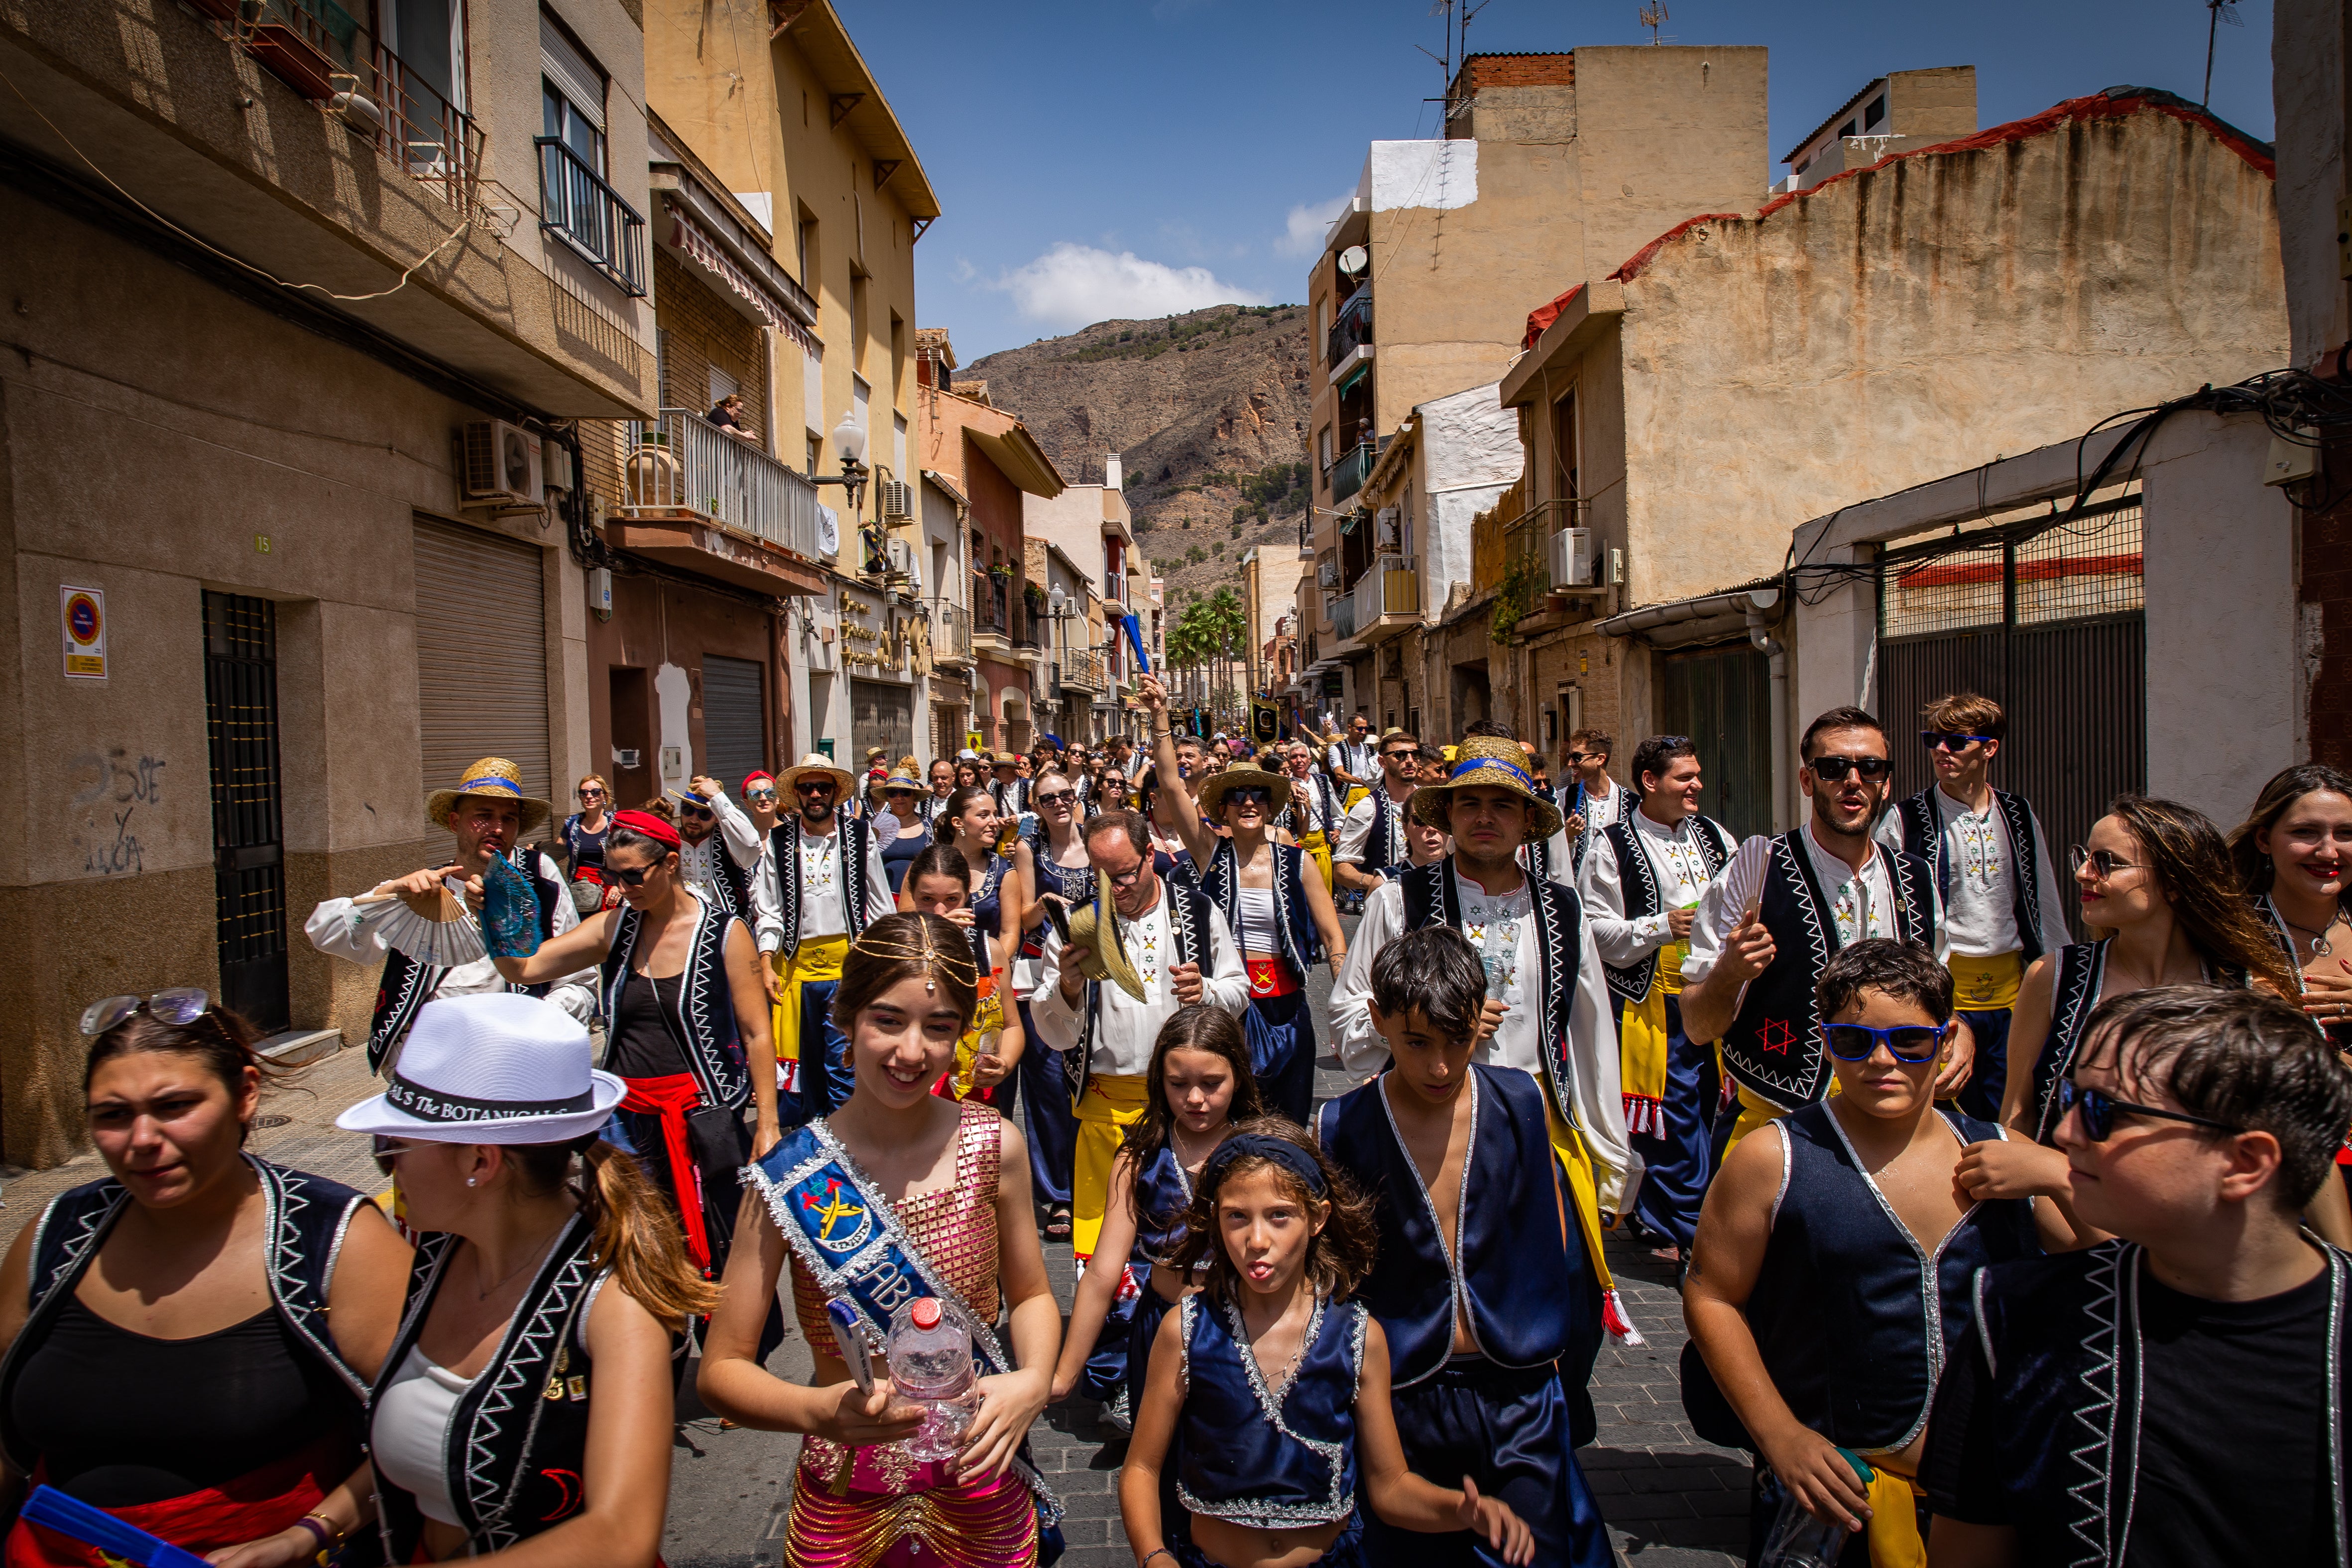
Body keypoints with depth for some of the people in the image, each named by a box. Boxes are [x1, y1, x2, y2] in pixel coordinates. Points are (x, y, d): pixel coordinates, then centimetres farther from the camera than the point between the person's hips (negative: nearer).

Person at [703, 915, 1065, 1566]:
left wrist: (1033, 1382, -17)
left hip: (984, 1498, 1)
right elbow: (722, 1370, -11)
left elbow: (1031, 1294, 3)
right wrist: (819, 1411, -30)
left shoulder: (995, 1146, -11)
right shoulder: (789, 1175, -16)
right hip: (847, 1501, -1)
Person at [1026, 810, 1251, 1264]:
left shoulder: (1197, 910, 2)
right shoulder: (1078, 923, 0)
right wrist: (1068, 987, -21)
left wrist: (1205, 991, -12)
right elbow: (1053, 1035, -1)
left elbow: (1239, 990, 9)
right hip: (1107, 1102, -1)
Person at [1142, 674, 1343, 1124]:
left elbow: (1334, 940, 2)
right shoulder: (1212, 852, 0)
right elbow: (1173, 786, -11)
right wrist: (1160, 717, -19)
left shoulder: (1295, 861, 1)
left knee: (1289, 1123, 9)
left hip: (1283, 1005, 1)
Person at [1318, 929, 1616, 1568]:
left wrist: (1552, 1341, 8)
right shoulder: (1340, 1129, -9)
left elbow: (1554, 1236, 9)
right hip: (1405, 1396, -1)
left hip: (1518, 1390, 1)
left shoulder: (1522, 1102, -3)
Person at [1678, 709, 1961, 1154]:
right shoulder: (1756, 866, -11)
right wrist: (1729, 972, -30)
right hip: (1774, 1128, -4)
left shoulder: (1918, 880, 5)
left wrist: (1958, 1034, -1)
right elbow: (1697, 1026, -10)